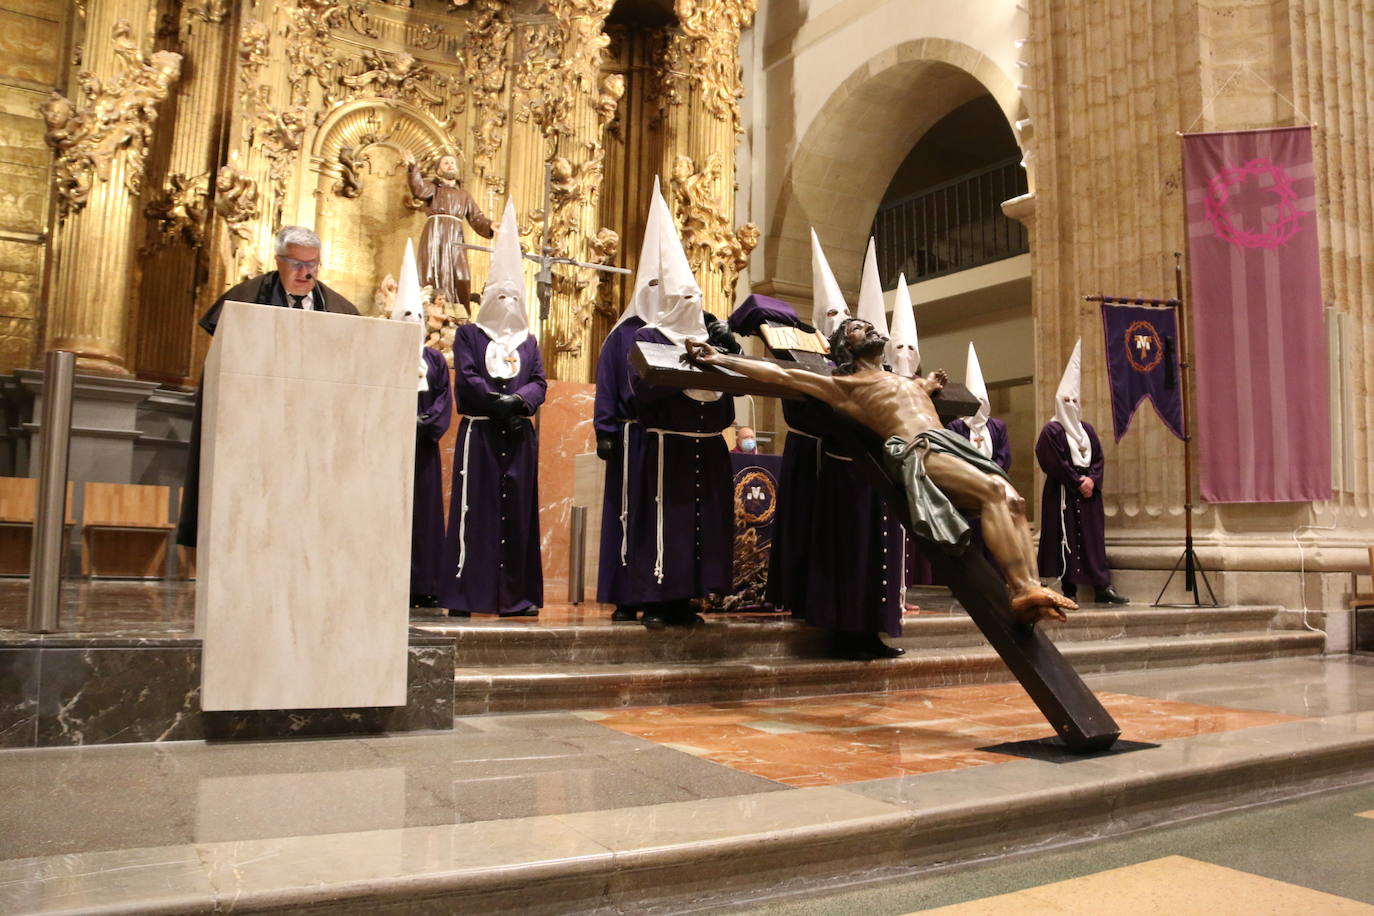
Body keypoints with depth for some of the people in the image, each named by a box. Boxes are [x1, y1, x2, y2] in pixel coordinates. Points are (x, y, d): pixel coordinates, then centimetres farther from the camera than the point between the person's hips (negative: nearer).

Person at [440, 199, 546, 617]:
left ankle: (516, 595, 6)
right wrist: (498, 402, -17)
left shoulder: (528, 341, 19)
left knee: (518, 511, 2)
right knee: (475, 509, -6)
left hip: (519, 435, 4)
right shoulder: (468, 334, 9)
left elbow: (539, 383, 6)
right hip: (479, 433, -3)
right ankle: (463, 594, -2)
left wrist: (518, 400, -14)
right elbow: (466, 378, -5)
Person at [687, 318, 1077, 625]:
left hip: (951, 444, 7)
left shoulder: (910, 382, 35)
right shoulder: (845, 383, 13)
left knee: (1013, 501, -14)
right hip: (918, 452, -7)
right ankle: (1021, 590, -32)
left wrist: (929, 385, 45)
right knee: (993, 490, -27)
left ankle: (1032, 588, -21)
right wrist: (719, 359, 1)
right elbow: (779, 374, 5)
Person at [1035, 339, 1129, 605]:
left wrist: (1091, 480, -7)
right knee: (1066, 538, -6)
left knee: (1094, 536, 3)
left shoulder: (1087, 429, 16)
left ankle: (1102, 587, 2)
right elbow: (1055, 464, -11)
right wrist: (1078, 482, -12)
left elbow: (1098, 458, 10)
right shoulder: (1052, 431, -3)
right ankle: (1068, 588, -3)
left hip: (1088, 490, 6)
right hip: (1062, 492, -6)